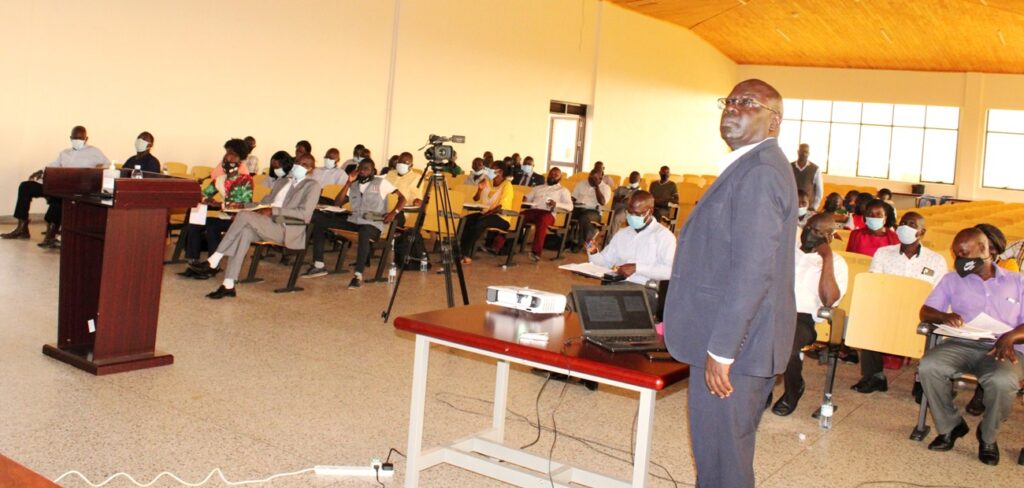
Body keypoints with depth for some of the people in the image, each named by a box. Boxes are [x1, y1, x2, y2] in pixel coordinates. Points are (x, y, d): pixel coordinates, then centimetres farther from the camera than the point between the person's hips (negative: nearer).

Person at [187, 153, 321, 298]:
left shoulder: (312, 185, 2)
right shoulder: (282, 181, 26)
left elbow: (305, 214, -11)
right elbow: (267, 201, 27)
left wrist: (274, 211, -18)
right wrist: (256, 209, 3)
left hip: (286, 230, -6)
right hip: (267, 223, 6)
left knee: (244, 216, -27)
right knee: (244, 232, -29)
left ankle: (214, 261, -26)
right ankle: (229, 285, -35)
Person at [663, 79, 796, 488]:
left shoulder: (760, 173, -19)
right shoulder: (752, 167, 15)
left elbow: (753, 271, -25)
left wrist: (720, 351, -23)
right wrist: (686, 322, 23)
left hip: (730, 346, -10)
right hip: (733, 339, 10)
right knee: (729, 448, 20)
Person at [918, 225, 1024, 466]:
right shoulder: (952, 280, 21)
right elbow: (925, 312, 11)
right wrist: (944, 316, -12)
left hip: (1003, 350, -2)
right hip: (962, 345, 2)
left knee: (1002, 381, -36)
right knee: (928, 367, -30)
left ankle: (988, 436, -6)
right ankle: (950, 426, -6)